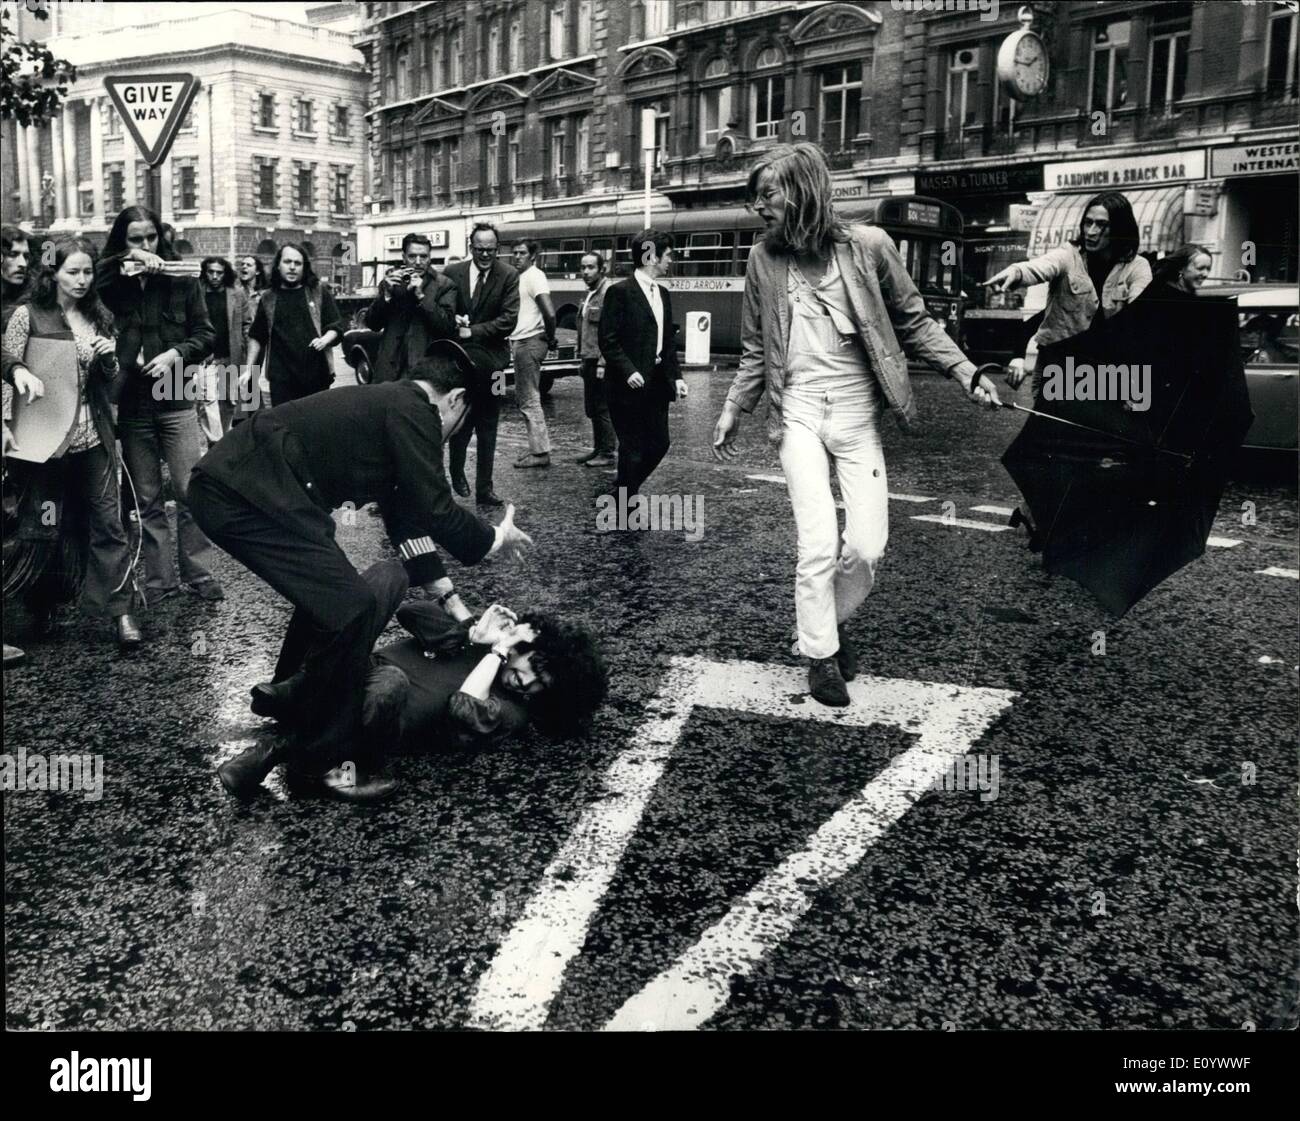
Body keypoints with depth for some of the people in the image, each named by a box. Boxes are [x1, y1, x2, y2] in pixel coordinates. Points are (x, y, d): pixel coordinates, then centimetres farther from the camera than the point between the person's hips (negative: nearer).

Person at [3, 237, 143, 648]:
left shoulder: (100, 318, 10)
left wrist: (110, 358, -6)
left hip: (94, 436, 3)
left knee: (107, 521, -2)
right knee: (46, 524, 8)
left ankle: (120, 610, 0)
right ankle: (43, 606, 26)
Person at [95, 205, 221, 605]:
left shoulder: (182, 279, 2)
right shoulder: (113, 284, 5)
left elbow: (205, 333, 4)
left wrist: (175, 353, -12)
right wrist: (127, 260, -17)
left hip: (176, 401, -1)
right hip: (132, 405, 2)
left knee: (190, 492, -3)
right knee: (147, 499, 8)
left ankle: (199, 573, 6)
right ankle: (158, 579, 16)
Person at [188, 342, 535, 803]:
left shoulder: (387, 404, 25)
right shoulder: (413, 409, -5)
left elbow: (406, 514, 29)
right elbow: (435, 510, -10)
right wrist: (493, 540, 9)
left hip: (226, 486, 11)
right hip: (248, 494, -11)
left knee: (328, 587, 27)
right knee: (353, 608, -11)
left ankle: (286, 696, 43)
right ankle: (318, 757, 2)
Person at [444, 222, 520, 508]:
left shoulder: (508, 276, -3)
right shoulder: (452, 272, 1)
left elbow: (509, 319, -10)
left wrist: (473, 331, -14)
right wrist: (453, 326, -7)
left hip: (490, 360, 0)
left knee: (488, 430, 4)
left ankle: (484, 489, 11)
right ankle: (456, 470, 31)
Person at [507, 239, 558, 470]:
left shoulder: (535, 276, -13)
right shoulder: (520, 277, 17)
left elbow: (549, 313, -23)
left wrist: (550, 338, -11)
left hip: (529, 344, -10)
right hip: (520, 342, 10)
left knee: (529, 401, -7)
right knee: (523, 398, 14)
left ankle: (540, 453, -4)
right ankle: (538, 448, 20)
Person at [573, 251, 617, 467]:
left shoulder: (608, 294, -13)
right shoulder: (590, 295, 16)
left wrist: (604, 363, -22)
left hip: (601, 362, -9)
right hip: (589, 360, 9)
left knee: (603, 408, -4)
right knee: (591, 409, 14)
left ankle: (608, 454, 2)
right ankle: (598, 449, 23)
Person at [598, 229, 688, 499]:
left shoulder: (663, 294, 15)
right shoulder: (620, 292, -9)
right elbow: (608, 340, -13)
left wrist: (676, 376, 7)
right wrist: (628, 371, -22)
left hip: (657, 384, 8)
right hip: (629, 386, -8)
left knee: (659, 445, 10)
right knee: (633, 450, -2)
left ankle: (622, 493, 29)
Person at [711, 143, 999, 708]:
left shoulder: (868, 246, -4)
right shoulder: (763, 259, 2)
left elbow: (914, 322, 3)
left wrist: (965, 372, -4)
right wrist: (732, 411, 11)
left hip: (857, 413, 0)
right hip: (799, 412, 0)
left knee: (867, 545, -4)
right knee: (819, 543, -9)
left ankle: (831, 618, 27)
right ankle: (821, 655, 10)